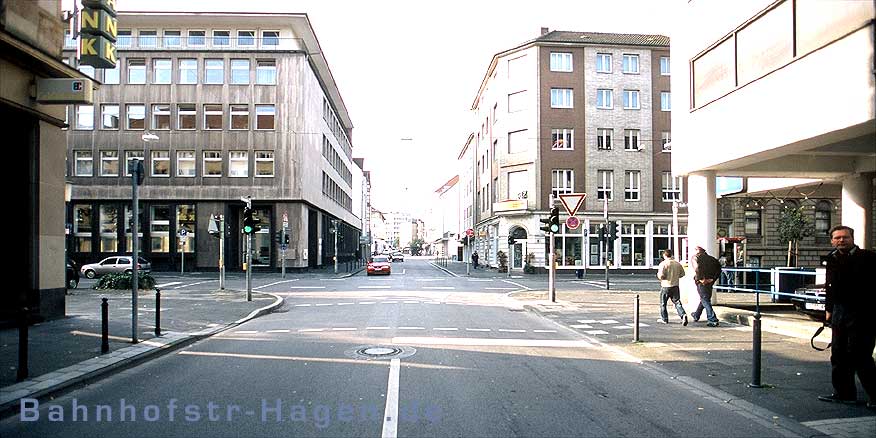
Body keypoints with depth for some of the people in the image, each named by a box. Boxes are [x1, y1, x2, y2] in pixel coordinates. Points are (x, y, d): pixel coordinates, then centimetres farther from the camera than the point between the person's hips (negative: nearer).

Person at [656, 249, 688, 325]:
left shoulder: (663, 264, -12)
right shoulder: (677, 264, 3)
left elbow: (661, 275, -20)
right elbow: (682, 274, 12)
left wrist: (658, 275, 2)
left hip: (665, 286, -4)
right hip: (675, 286, 4)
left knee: (663, 303, 12)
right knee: (677, 302, 6)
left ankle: (664, 319, 20)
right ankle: (683, 315, -17)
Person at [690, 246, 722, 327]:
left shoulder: (695, 257, -1)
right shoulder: (710, 258, 15)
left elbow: (697, 267, -21)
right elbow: (719, 268, 7)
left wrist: (700, 279, -18)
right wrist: (713, 279, 5)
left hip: (701, 282, -6)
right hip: (709, 282, 6)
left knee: (705, 301, -1)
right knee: (704, 299, 22)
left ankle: (713, 320, -8)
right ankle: (696, 316, 40)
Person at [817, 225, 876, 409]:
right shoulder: (832, 260, 12)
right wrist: (829, 309, 18)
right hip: (840, 314, 7)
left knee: (860, 356, -5)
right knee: (839, 355, 11)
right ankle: (844, 393, 22)